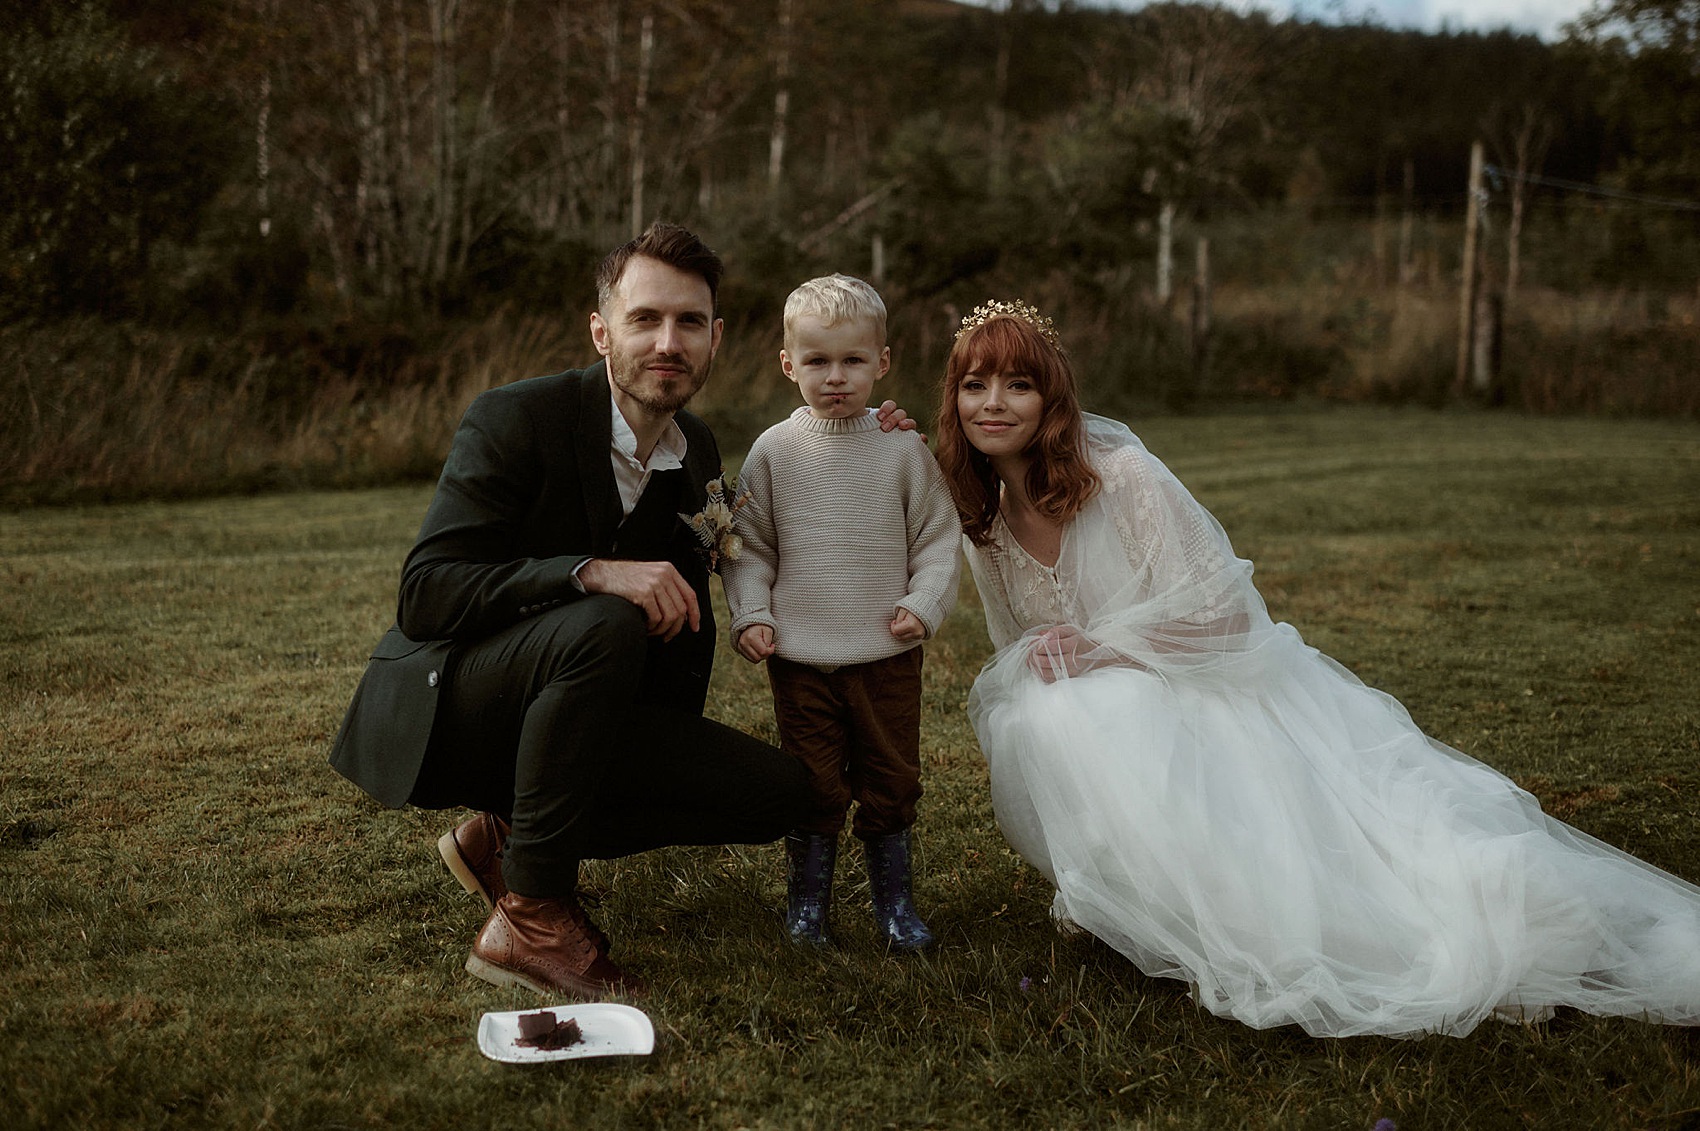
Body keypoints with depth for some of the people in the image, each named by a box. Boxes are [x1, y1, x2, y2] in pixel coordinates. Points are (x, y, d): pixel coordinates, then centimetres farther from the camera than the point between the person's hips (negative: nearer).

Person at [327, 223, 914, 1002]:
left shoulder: (698, 455, 3)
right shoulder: (514, 420, -17)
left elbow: (684, 615, 17)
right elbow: (425, 598, -24)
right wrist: (592, 572, -36)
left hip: (551, 721, 7)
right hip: (437, 712, -7)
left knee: (775, 792, -7)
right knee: (606, 627, -35)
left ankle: (505, 835, 3)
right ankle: (529, 916, -25)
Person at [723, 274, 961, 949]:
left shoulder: (903, 451, -1)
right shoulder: (773, 452, 0)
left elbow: (938, 539, 4)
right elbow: (749, 545, 6)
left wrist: (923, 604, -7)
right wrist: (750, 614, -4)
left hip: (887, 654, 0)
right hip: (799, 656, 0)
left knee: (891, 782, 9)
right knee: (813, 785, 6)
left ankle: (894, 903, 24)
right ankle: (806, 901, 22)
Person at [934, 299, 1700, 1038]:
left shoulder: (1118, 471, -16)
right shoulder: (981, 521, 3)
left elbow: (1218, 615, -14)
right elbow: (1021, 655, 15)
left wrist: (1095, 648, -19)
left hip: (1214, 694, -3)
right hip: (1121, 719, 3)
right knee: (1035, 724, -27)